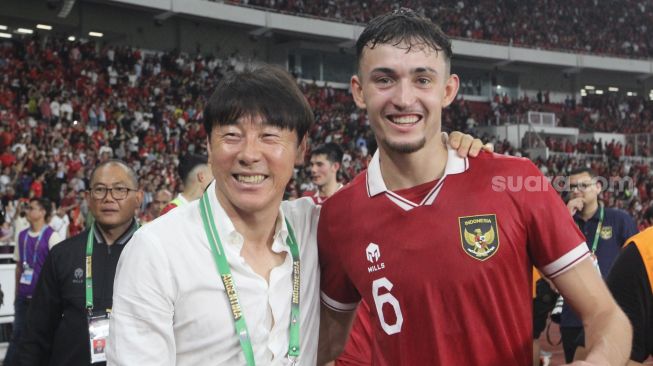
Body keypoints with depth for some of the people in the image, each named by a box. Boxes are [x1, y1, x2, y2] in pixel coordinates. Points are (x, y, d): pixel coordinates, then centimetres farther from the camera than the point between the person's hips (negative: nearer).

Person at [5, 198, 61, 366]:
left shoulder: (51, 236, -8)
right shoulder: (22, 235, 8)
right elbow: (19, 265, 14)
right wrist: (17, 293, 13)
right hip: (23, 295, 5)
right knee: (18, 333, 8)